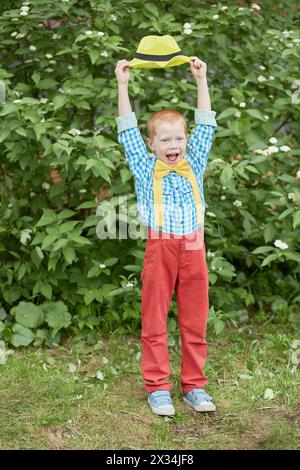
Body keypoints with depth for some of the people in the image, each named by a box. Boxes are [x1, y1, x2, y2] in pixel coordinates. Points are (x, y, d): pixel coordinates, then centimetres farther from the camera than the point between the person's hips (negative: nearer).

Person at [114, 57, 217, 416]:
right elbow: (127, 131, 0)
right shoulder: (146, 169, 4)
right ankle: (157, 387, 14)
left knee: (195, 322, 8)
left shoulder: (193, 165, 10)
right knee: (154, 322, 4)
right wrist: (123, 85, -3)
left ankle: (194, 386, 19)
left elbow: (206, 126, 9)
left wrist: (201, 81, 7)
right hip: (160, 249, -2)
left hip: (194, 249, 2)